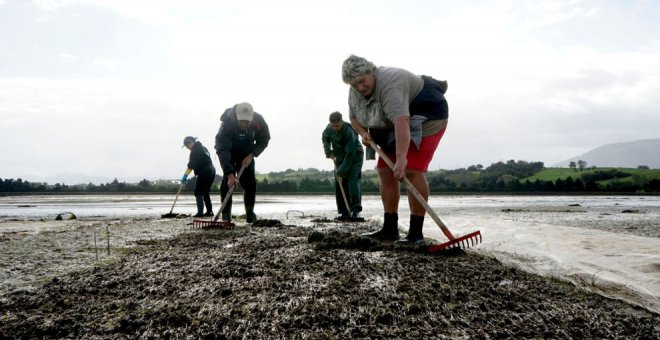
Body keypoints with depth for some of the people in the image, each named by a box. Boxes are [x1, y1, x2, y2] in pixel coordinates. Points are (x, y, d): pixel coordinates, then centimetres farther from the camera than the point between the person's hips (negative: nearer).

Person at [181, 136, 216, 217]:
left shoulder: (195, 150, -8)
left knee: (198, 192, -5)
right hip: (211, 170, 9)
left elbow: (191, 165, -13)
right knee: (206, 192, 16)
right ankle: (209, 211, 15)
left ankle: (200, 212, -11)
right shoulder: (202, 147, 20)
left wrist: (185, 176, -8)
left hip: (204, 172, -9)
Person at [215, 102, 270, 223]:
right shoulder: (227, 123, -38)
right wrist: (230, 174, -50)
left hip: (246, 153, 3)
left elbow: (263, 141, -9)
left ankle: (250, 213, 9)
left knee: (250, 182, -5)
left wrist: (251, 155, -23)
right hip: (229, 152, -2)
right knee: (227, 181, -17)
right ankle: (226, 214, -9)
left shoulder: (259, 121, -28)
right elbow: (222, 150, -41)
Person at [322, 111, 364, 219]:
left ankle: (356, 211, -21)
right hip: (339, 158, 7)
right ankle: (345, 212, 4)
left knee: (352, 181, -21)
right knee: (339, 184, 0)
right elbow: (325, 138, 15)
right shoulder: (329, 128, -9)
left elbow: (350, 154, -31)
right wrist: (328, 150, -4)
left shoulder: (349, 132, -30)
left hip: (354, 157, -6)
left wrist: (341, 172, -31)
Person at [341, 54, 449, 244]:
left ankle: (416, 232, -17)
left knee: (412, 171, -21)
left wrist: (401, 157, -54)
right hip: (391, 127, 9)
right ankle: (390, 229, 7)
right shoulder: (355, 92, -5)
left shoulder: (389, 85, -32)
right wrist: (363, 133, -9)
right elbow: (354, 117, 10)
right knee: (385, 172, 2)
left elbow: (401, 121, -45)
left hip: (425, 116, -9)